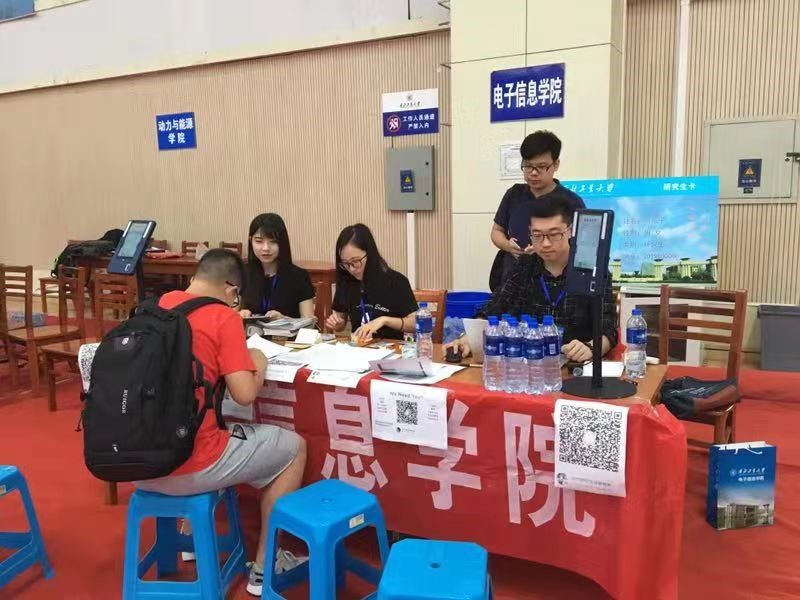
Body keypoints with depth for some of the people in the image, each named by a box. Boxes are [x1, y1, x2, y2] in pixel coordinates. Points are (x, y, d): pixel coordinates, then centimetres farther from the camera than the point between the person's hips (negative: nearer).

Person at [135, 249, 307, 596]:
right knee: (294, 447, 15)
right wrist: (259, 365, 5)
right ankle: (263, 567, 21)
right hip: (188, 466, -7)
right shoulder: (223, 317, -11)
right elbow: (245, 395, -14)